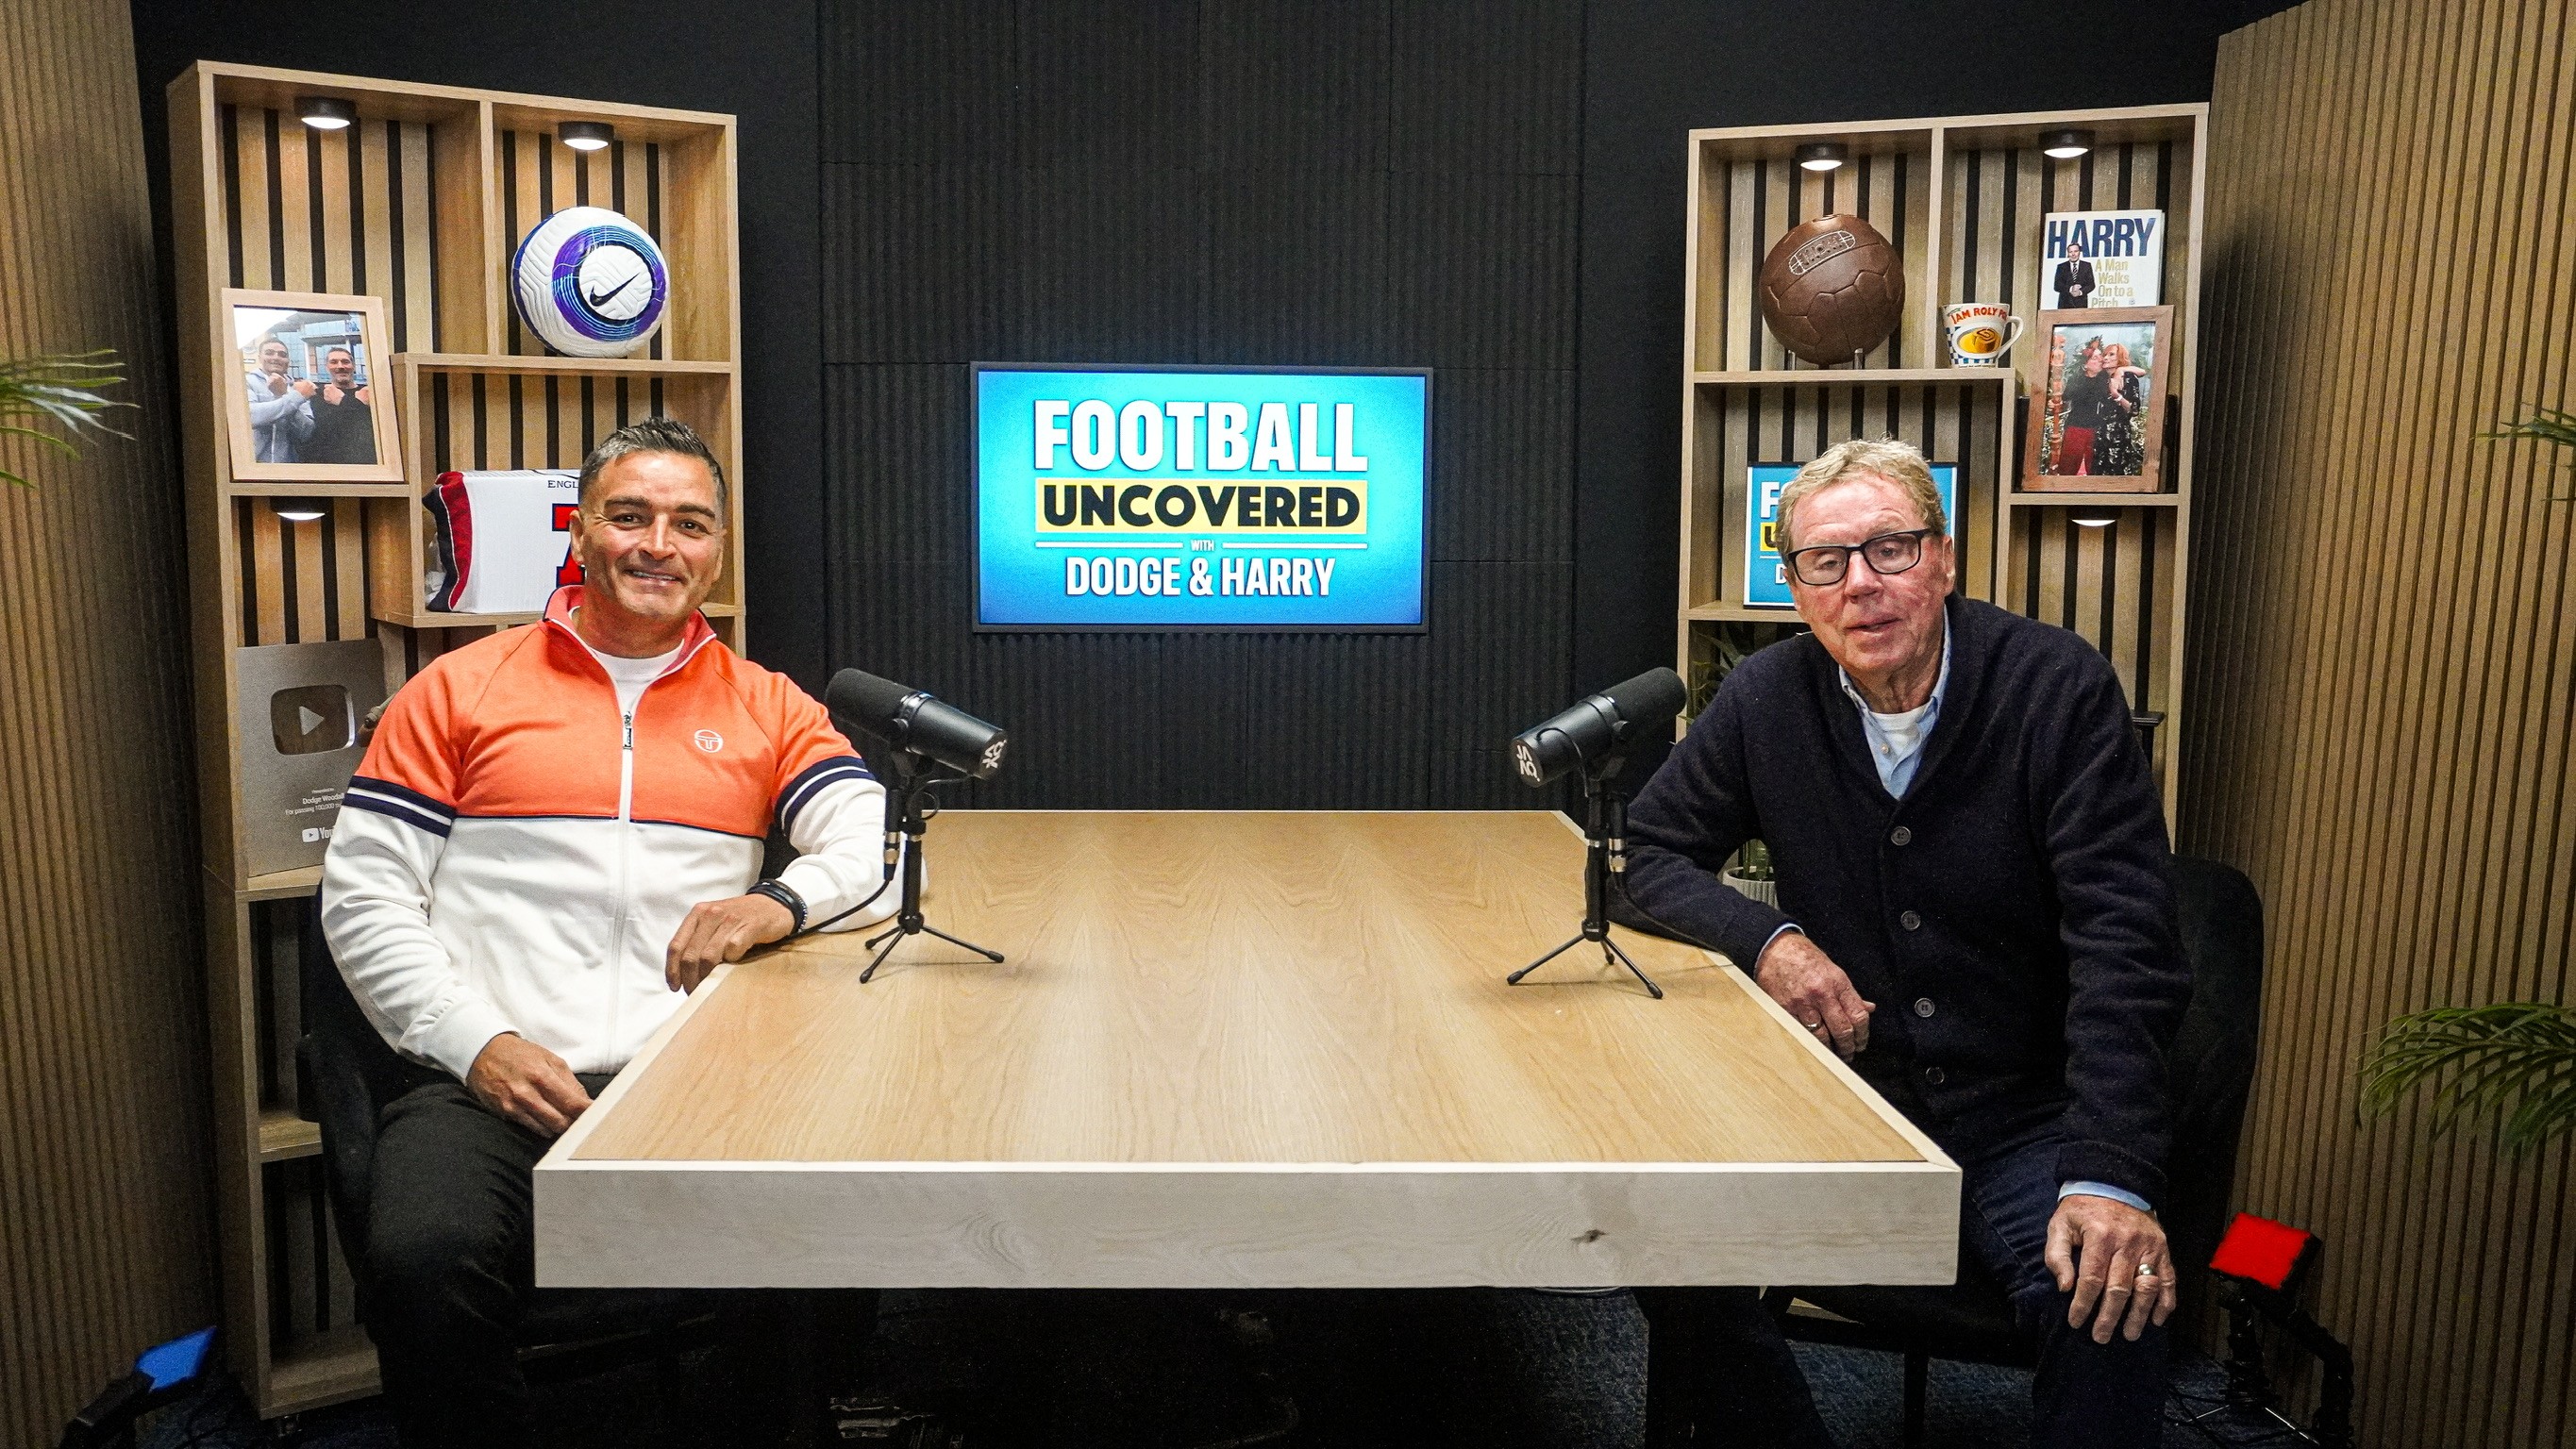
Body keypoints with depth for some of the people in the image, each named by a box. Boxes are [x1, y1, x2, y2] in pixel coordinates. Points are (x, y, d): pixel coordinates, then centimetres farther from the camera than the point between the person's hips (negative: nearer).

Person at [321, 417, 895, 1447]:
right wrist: (478, 1045, -6)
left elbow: (876, 847, 5)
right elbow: (363, 897, 8)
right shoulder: (460, 689, 13)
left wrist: (780, 903, -18)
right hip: (487, 1084, -1)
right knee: (425, 1263, -32)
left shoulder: (766, 707, 17)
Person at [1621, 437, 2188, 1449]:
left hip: (2024, 1125, -2)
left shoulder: (2060, 689, -9)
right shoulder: (1766, 700, -1)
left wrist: (2111, 1174, -27)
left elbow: (2125, 947, -15)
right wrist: (1766, 938, -14)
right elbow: (1652, 853, 8)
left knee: (2109, 1297, -30)